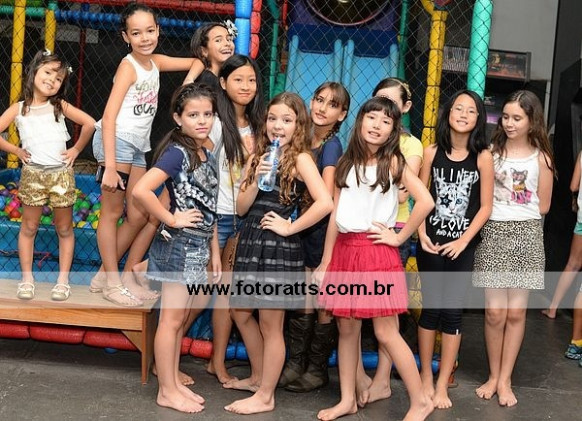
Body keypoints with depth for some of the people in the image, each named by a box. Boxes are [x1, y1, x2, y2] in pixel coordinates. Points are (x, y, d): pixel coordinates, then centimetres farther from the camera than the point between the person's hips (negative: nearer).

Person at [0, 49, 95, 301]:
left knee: (64, 228, 7)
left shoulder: (60, 106, 3)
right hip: (32, 174, 0)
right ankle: (27, 278, 18)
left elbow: (89, 123, 0)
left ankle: (63, 280, 15)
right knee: (29, 227, 7)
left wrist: (76, 150, -1)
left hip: (61, 174, 0)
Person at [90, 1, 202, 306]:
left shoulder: (155, 62, 9)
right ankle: (112, 283, 8)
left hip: (138, 147, 8)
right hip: (116, 141, -8)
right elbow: (109, 117, -18)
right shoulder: (128, 66, -12)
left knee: (138, 216, 9)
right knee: (112, 212, -1)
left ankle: (106, 273, 21)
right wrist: (110, 166, -24)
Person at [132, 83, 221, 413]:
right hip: (179, 245, -8)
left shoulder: (208, 156, 10)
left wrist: (215, 252, 16)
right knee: (172, 319, 1)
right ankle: (167, 392, 11)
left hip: (198, 247, 8)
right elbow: (141, 190, -28)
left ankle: (174, 382, 28)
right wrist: (171, 219, -19)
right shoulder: (177, 153, -16)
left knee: (181, 317, 16)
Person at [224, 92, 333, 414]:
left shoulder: (300, 159, -9)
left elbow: (325, 203, -22)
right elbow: (241, 207, 4)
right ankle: (258, 376, 36)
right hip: (250, 243, 7)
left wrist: (290, 227, -16)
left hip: (279, 248, -7)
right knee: (241, 312, 18)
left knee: (270, 324, 1)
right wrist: (257, 179, -12)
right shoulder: (256, 158, 9)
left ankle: (265, 396, 13)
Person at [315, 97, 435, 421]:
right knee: (347, 328, 9)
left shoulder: (393, 162, -4)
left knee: (385, 332, -4)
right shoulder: (347, 164, 10)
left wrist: (399, 237, -10)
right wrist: (325, 262, 11)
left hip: (377, 253, -5)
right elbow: (335, 215, 12)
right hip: (345, 251, 5)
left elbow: (426, 202, -16)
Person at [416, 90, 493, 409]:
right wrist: (422, 234, -9)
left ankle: (442, 385, 14)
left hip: (463, 247, -1)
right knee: (430, 308, 7)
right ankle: (425, 378, 20)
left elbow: (485, 206, -4)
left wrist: (463, 241, -11)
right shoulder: (432, 152, -1)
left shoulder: (482, 157, -5)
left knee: (452, 312, 4)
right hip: (431, 243, 1)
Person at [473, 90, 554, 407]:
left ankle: (504, 380, 15)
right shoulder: (490, 152, 3)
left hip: (526, 235, 0)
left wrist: (519, 213, 3)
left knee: (516, 312, 3)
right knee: (495, 312, -1)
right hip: (493, 233, 0)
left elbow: (542, 206, 6)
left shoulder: (541, 157, 4)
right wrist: (500, 213, -8)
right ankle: (493, 375, 16)